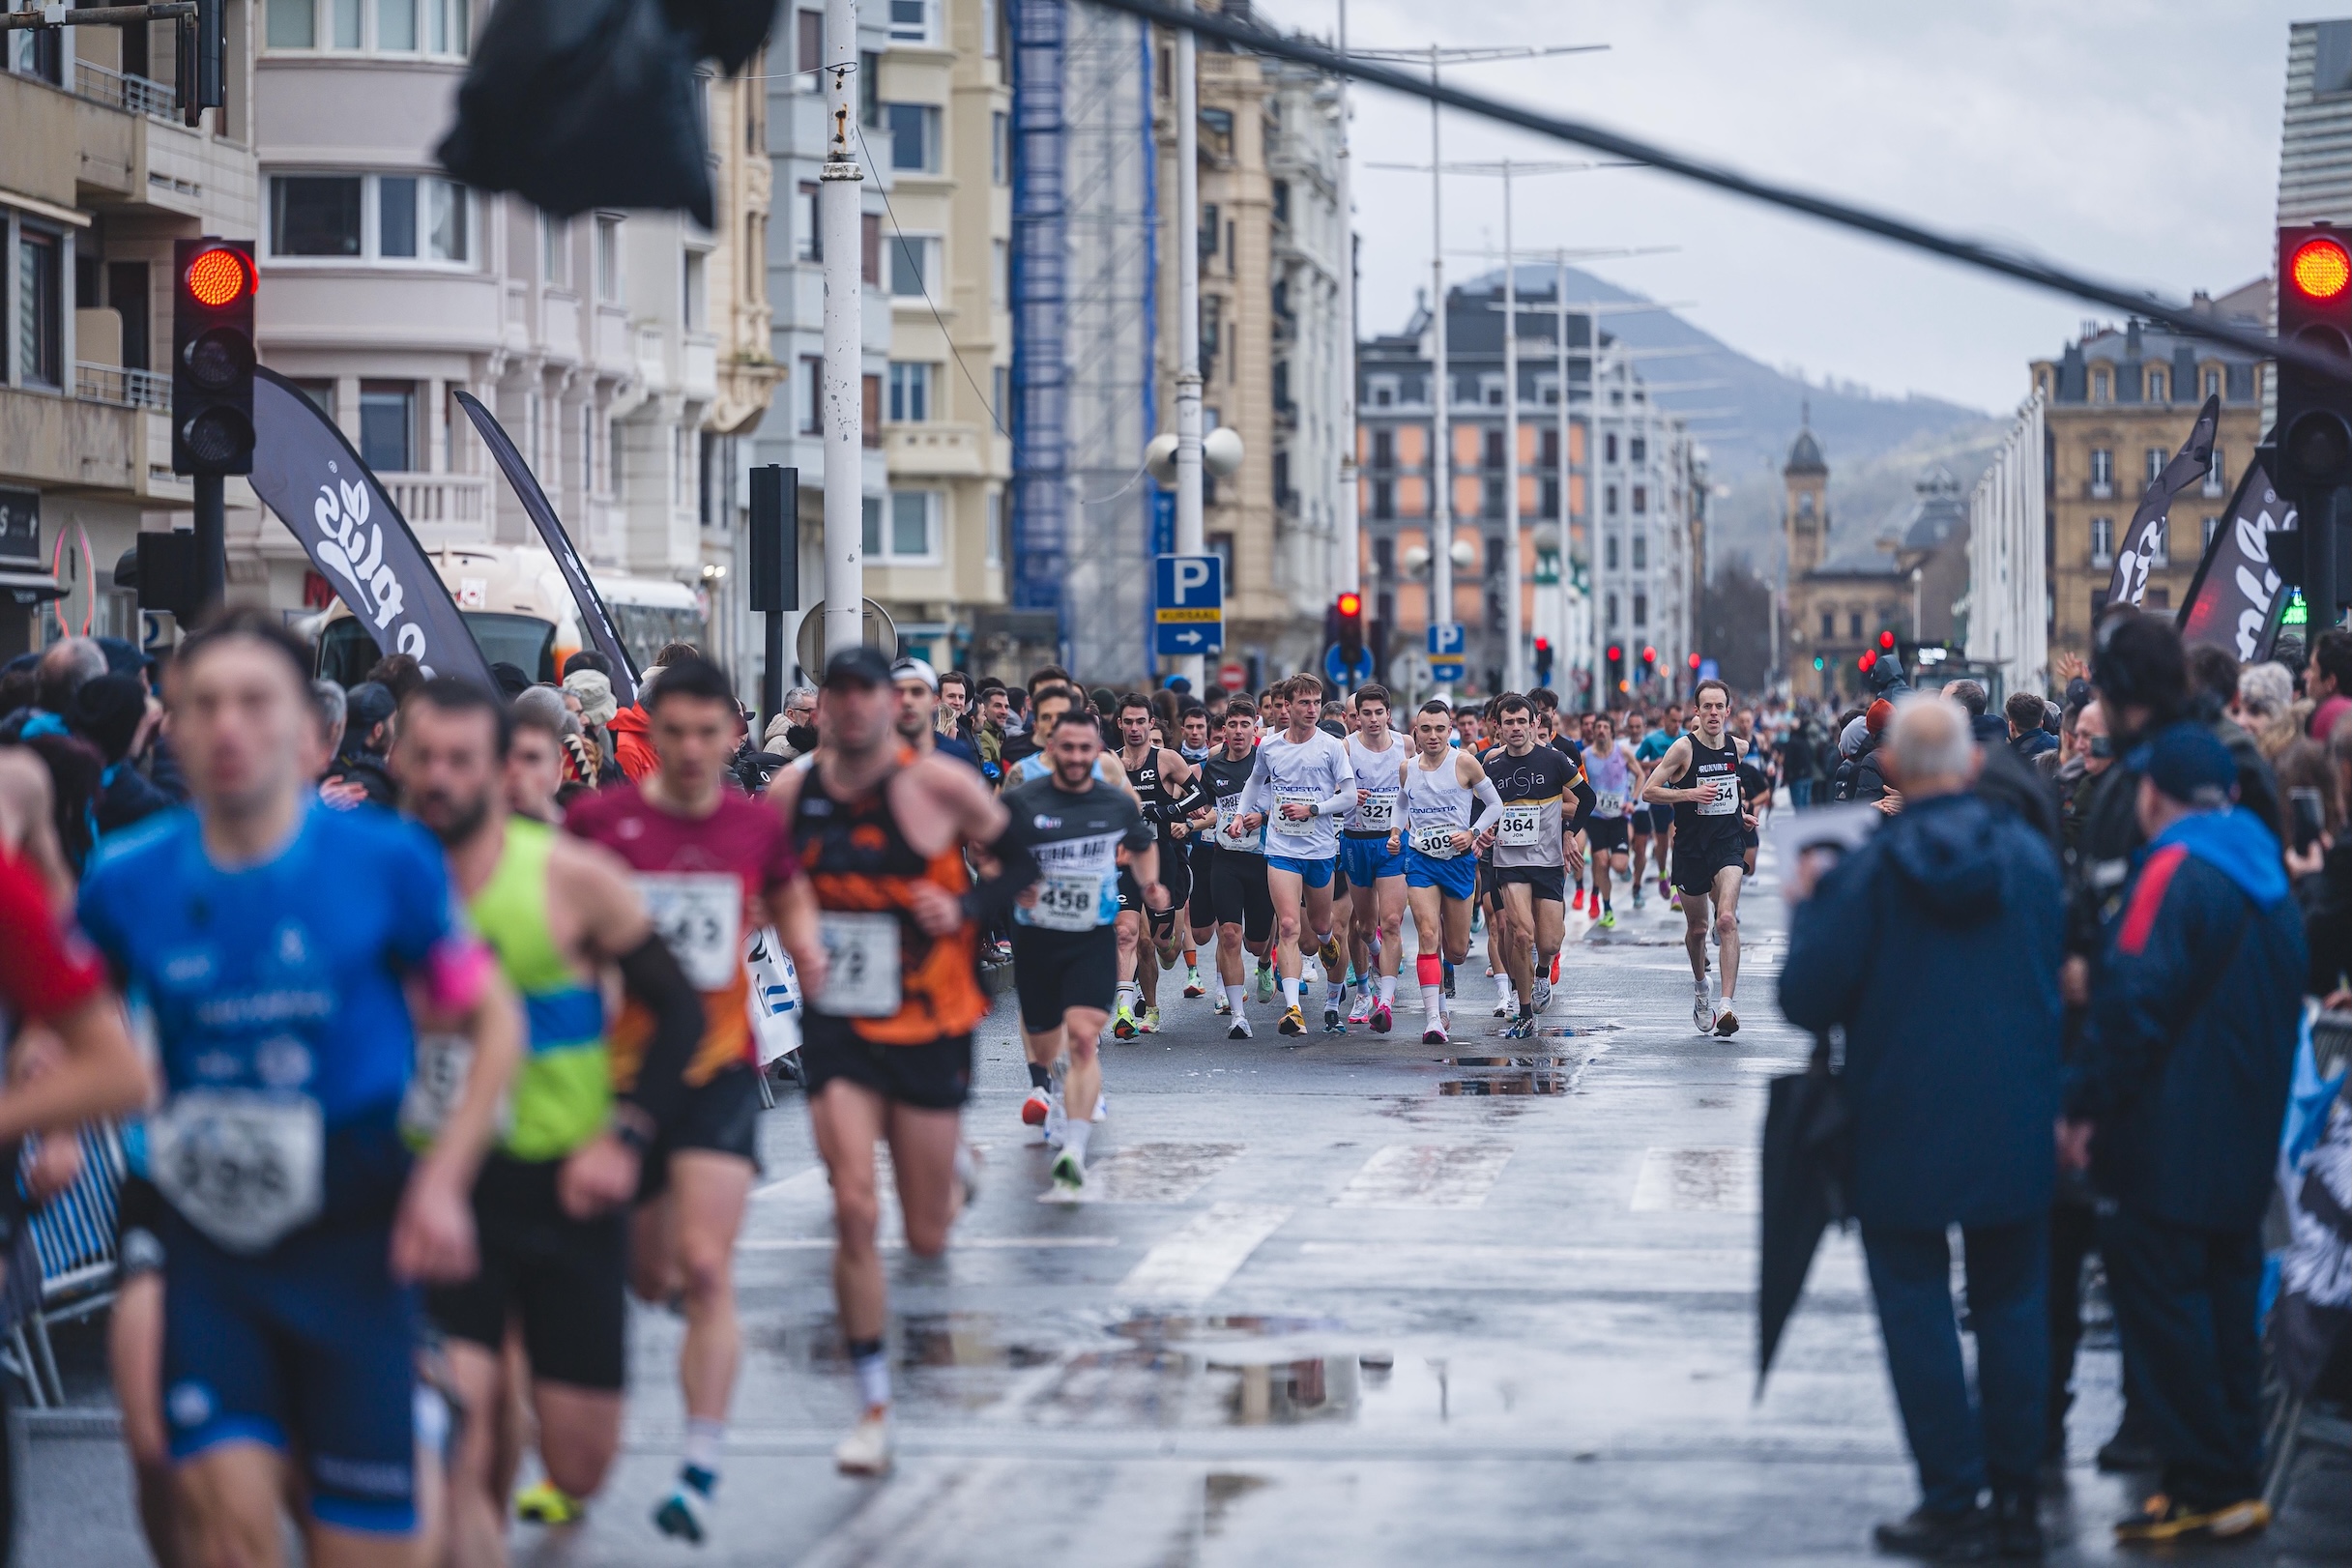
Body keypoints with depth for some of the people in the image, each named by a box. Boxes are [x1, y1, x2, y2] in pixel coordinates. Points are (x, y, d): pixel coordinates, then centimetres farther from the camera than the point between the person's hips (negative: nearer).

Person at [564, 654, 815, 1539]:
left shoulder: (757, 828, 0)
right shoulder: (596, 821, -6)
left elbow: (790, 901, 19)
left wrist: (814, 955, -1)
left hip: (718, 1068, -1)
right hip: (617, 1069, 1)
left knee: (706, 1269, -14)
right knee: (647, 1279, 14)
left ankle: (701, 1471, -10)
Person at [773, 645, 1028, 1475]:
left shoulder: (938, 785, -10)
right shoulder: (792, 792, -1)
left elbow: (1020, 862, 0)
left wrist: (965, 907, -18)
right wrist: (796, 946, -4)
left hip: (929, 1028, -1)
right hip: (837, 1031, 1)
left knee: (927, 1238, 7)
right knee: (854, 1210, -12)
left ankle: (955, 1164, 47)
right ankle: (873, 1410, -2)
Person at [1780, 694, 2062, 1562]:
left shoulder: (1865, 873, -13)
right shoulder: (2028, 855, -2)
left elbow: (1807, 999, -10)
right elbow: (2059, 978, 9)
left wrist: (1806, 908, 4)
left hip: (1903, 1130, -3)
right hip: (2015, 1128, 3)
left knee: (1918, 1307, 5)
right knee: (2010, 1303, 12)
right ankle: (2015, 1497, 15)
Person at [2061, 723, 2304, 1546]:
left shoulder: (2173, 874, -16)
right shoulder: (2268, 878, 12)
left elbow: (2132, 1003, -21)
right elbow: (2288, 1002, 19)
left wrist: (2085, 1106, -14)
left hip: (2170, 1141, -9)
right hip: (2247, 1139, 9)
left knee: (2160, 1301, -4)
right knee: (2227, 1299, 14)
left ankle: (2206, 1486, -4)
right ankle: (2237, 1478, 18)